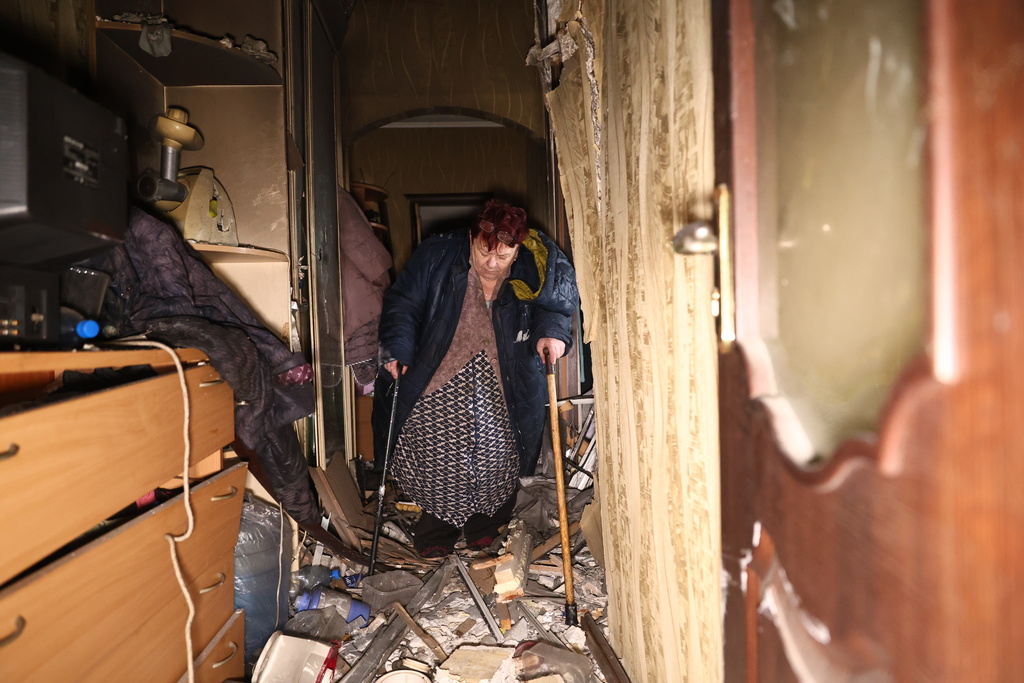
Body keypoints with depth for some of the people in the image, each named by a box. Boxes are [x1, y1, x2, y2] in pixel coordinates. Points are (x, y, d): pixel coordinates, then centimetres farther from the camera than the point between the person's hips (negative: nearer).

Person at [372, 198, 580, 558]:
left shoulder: (536, 267, -12)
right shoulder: (435, 257, -14)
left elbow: (561, 302, 1)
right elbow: (403, 302, -7)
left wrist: (552, 331, -19)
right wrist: (397, 350, -16)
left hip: (502, 380, 1)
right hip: (441, 374, 0)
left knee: (497, 451, 1)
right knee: (434, 447, 1)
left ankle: (485, 522, 30)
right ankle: (438, 526, 26)